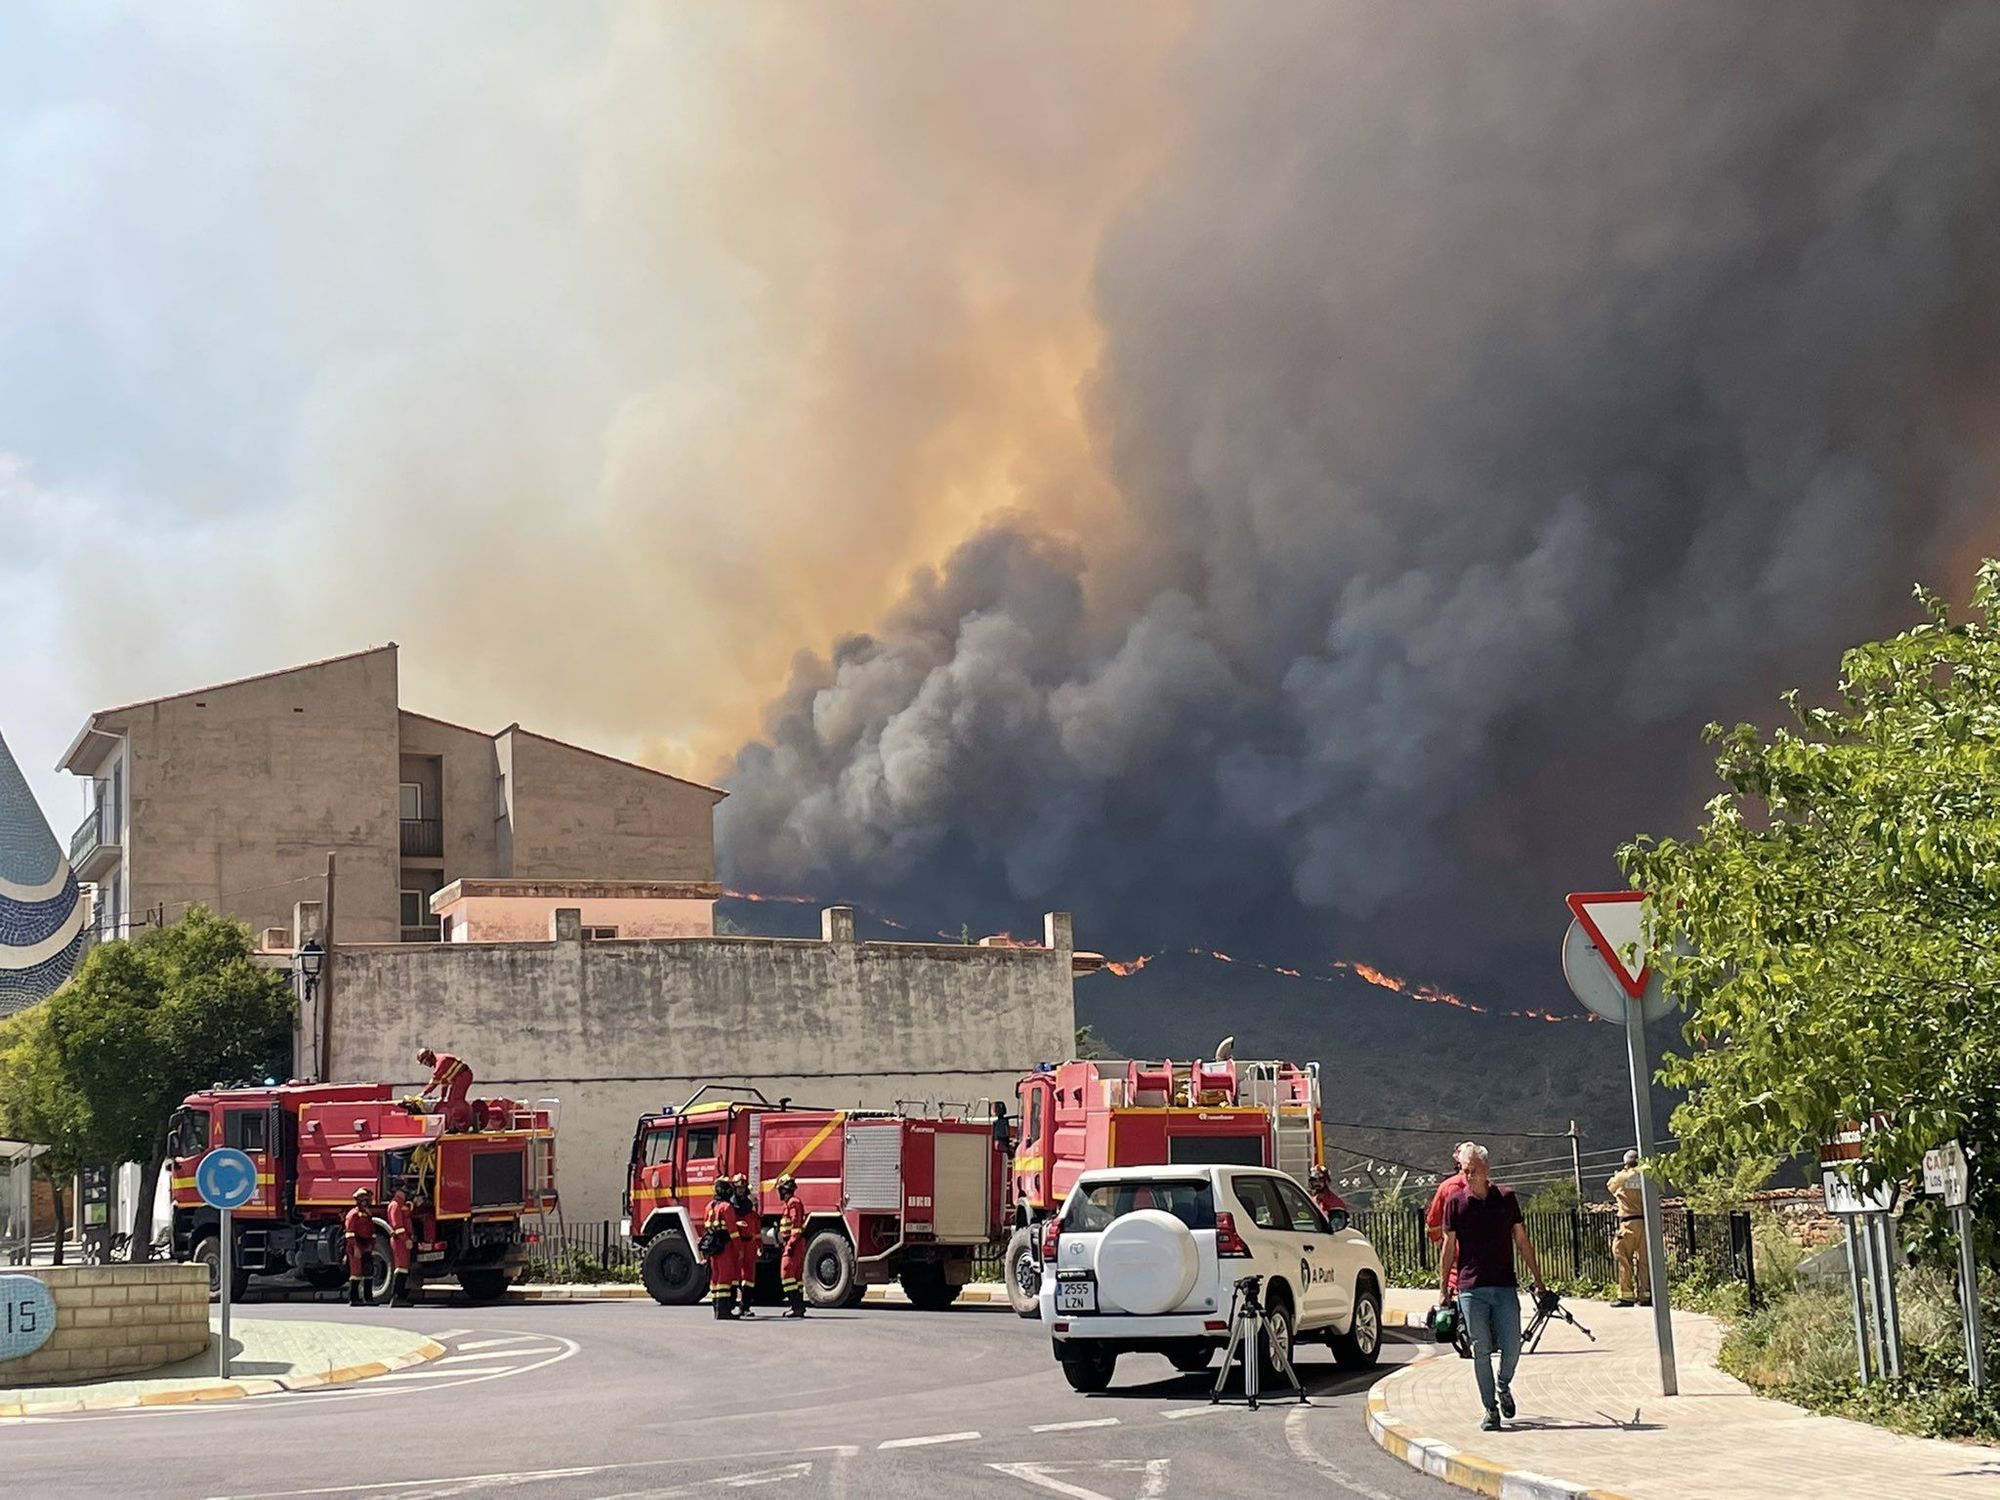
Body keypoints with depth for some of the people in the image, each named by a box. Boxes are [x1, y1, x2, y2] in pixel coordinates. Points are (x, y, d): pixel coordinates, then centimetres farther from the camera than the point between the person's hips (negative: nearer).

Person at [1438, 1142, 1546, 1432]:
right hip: (1471, 1288, -1)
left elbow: (1522, 1241, 11)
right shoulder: (1455, 1202, 2)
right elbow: (1449, 1248, 7)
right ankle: (1491, 1410, 9)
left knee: (1512, 1348, -1)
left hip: (1505, 1287, 1)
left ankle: (1504, 1387, 29)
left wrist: (1536, 1278, 10)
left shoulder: (1506, 1198, 5)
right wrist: (1443, 1289, 5)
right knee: (1481, 1351, -1)